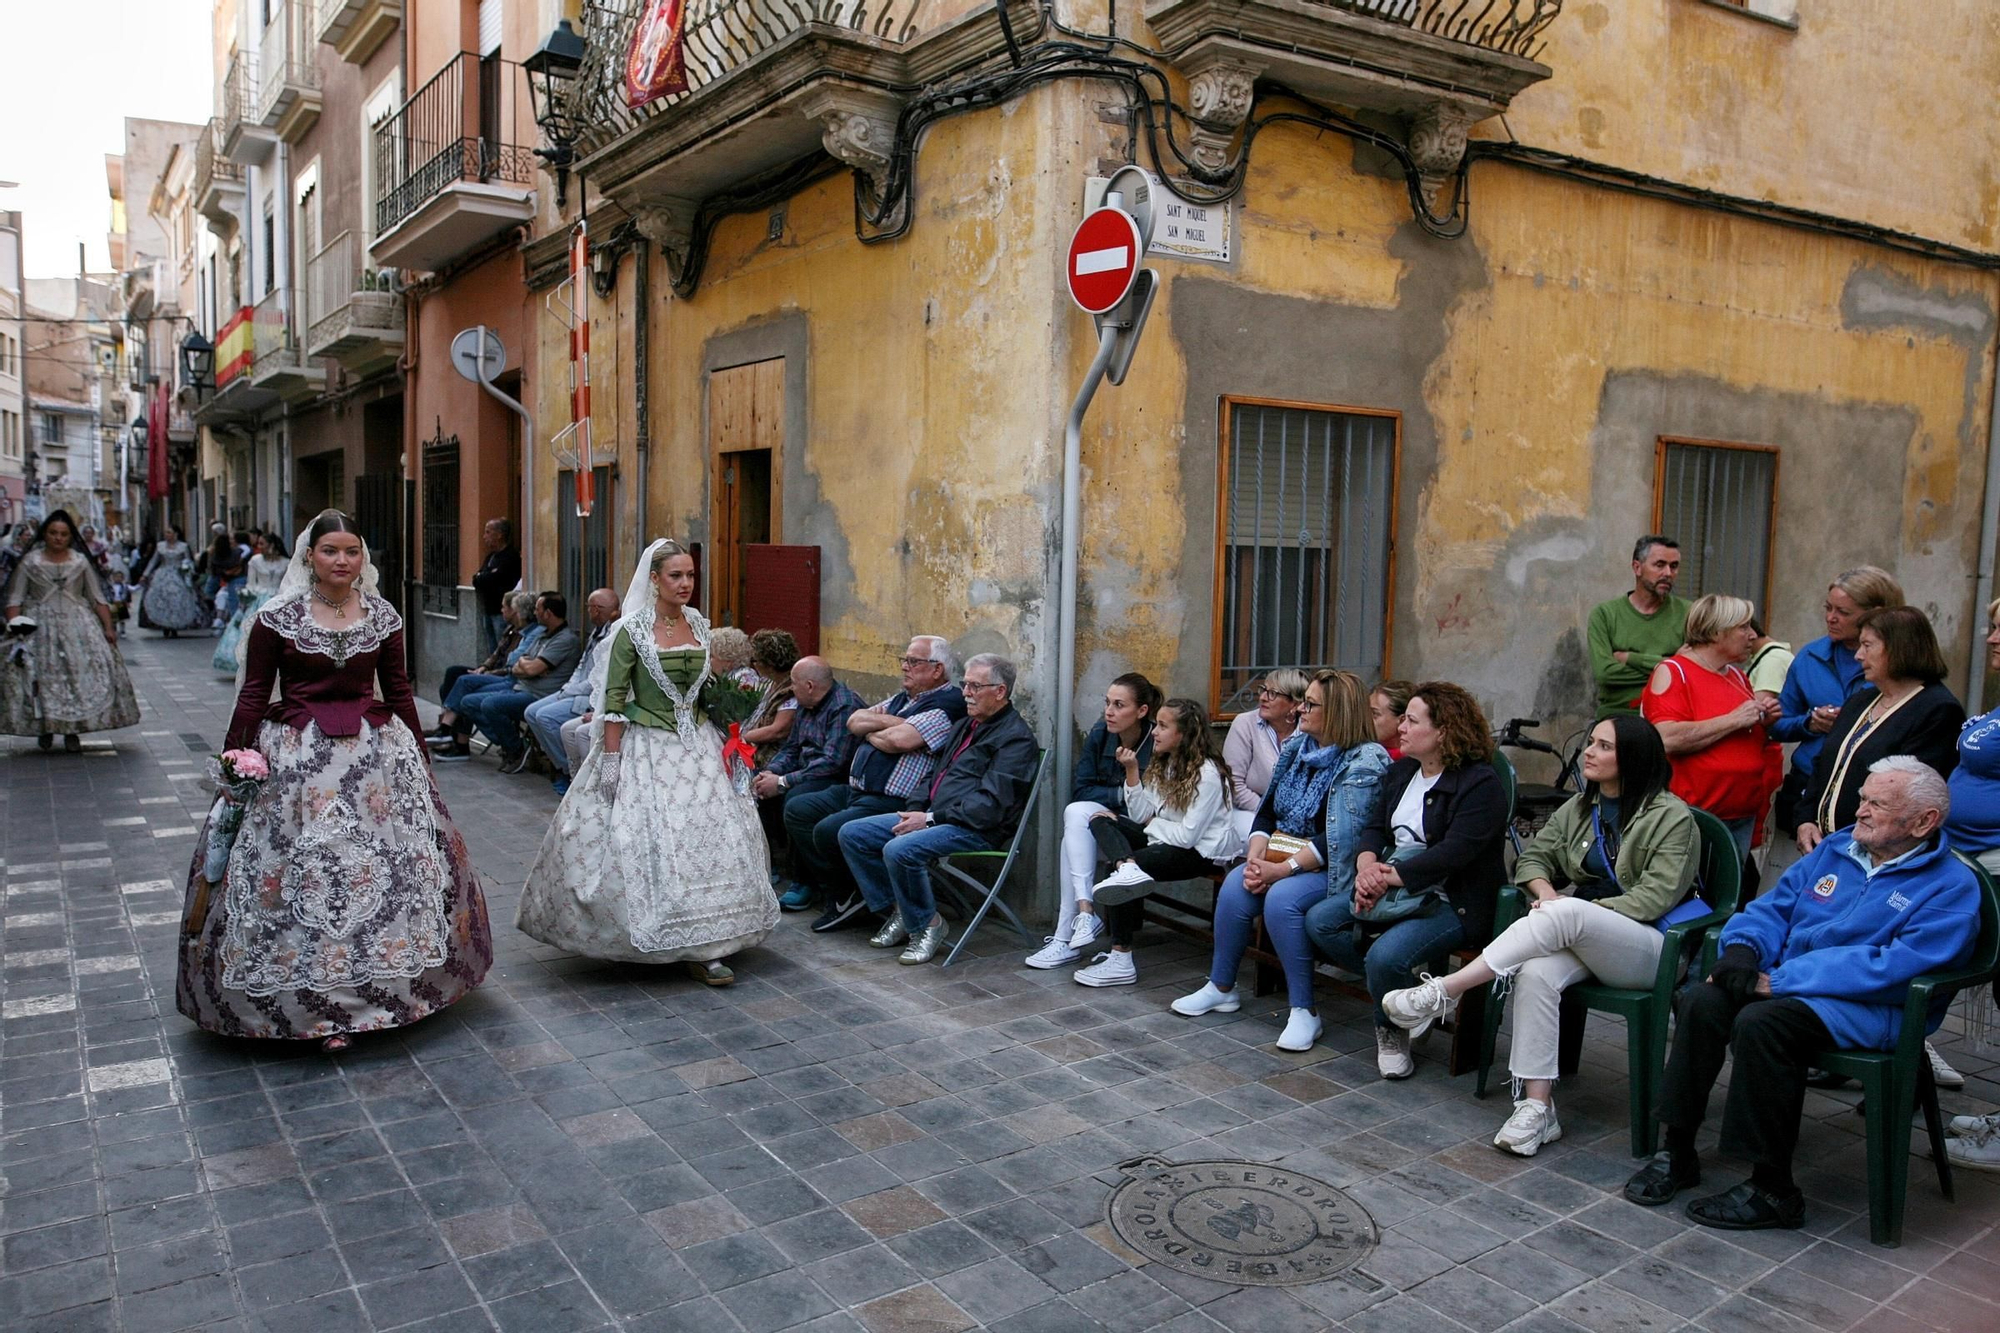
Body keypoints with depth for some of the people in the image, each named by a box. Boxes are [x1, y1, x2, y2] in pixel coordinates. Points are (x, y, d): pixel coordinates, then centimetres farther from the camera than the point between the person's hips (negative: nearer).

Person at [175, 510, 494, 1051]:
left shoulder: (382, 615, 5)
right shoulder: (277, 616, -2)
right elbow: (253, 695, 1)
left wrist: (418, 758, 13)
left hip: (377, 753, 3)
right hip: (296, 758, -3)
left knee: (397, 861, 5)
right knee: (301, 874, -2)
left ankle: (382, 983, 23)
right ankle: (311, 1000, 10)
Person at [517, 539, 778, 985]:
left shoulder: (699, 623, 7)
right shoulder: (632, 629, -9)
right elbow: (614, 698, -10)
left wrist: (720, 742, 12)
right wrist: (610, 759, -14)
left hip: (697, 744, 5)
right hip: (647, 745, -5)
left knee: (709, 834, 1)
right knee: (647, 839, -5)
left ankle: (700, 948, 7)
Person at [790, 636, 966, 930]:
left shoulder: (946, 704, -11)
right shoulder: (902, 698, 20)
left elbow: (898, 740, -24)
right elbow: (854, 721, 10)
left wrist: (871, 732, -2)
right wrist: (888, 722, -8)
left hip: (891, 802, -11)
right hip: (854, 791, 11)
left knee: (829, 831, -27)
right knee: (797, 809, 6)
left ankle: (847, 895, 1)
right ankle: (832, 891, 7)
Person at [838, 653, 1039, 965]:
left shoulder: (1016, 738, -10)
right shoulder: (966, 726, 20)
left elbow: (990, 805, -19)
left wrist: (930, 818, -18)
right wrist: (915, 809, 6)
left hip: (975, 831, -10)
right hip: (934, 818, 10)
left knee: (899, 850, -33)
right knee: (852, 833, 0)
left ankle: (926, 925, -10)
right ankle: (898, 911, 6)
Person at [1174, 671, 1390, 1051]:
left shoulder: (1365, 763, -13)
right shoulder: (1297, 747, 10)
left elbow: (1339, 840, -20)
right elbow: (1267, 811, 10)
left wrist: (1281, 870, -24)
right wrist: (1256, 856, -8)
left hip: (1331, 871, -6)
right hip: (1280, 858, 6)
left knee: (1281, 898, -32)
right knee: (1236, 884, -21)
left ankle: (1304, 1011, -20)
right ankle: (1221, 988, -5)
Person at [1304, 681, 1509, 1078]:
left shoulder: (1480, 782, -13)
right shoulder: (1400, 771, 14)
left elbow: (1454, 852, -23)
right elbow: (1376, 827, 11)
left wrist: (1390, 876, -22)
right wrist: (1367, 866, -11)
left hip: (1451, 902, -9)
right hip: (1391, 888, 9)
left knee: (1385, 956, -31)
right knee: (1318, 921, -8)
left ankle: (1392, 1030, 1)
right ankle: (1407, 983, 1)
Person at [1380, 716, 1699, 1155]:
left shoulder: (1672, 816, -3)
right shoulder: (1579, 807, 17)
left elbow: (1656, 896, -11)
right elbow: (1533, 857, 16)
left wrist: (1567, 909, -17)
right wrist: (1544, 890, -9)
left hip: (1649, 946, -5)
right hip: (1578, 938, 5)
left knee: (1568, 911, -36)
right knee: (1536, 973, -31)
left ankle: (1443, 992, -36)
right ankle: (1536, 1108, -29)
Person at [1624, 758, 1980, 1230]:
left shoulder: (1953, 887, -5)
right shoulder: (1835, 849, 16)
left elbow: (1894, 967, -18)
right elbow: (1773, 907, 17)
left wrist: (1777, 981, -22)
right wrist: (1742, 949, -8)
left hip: (1872, 1009, -6)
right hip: (1789, 985, 6)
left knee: (1761, 1022, -34)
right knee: (1700, 1001, -23)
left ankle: (1773, 1191, -20)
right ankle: (1678, 1154, -13)